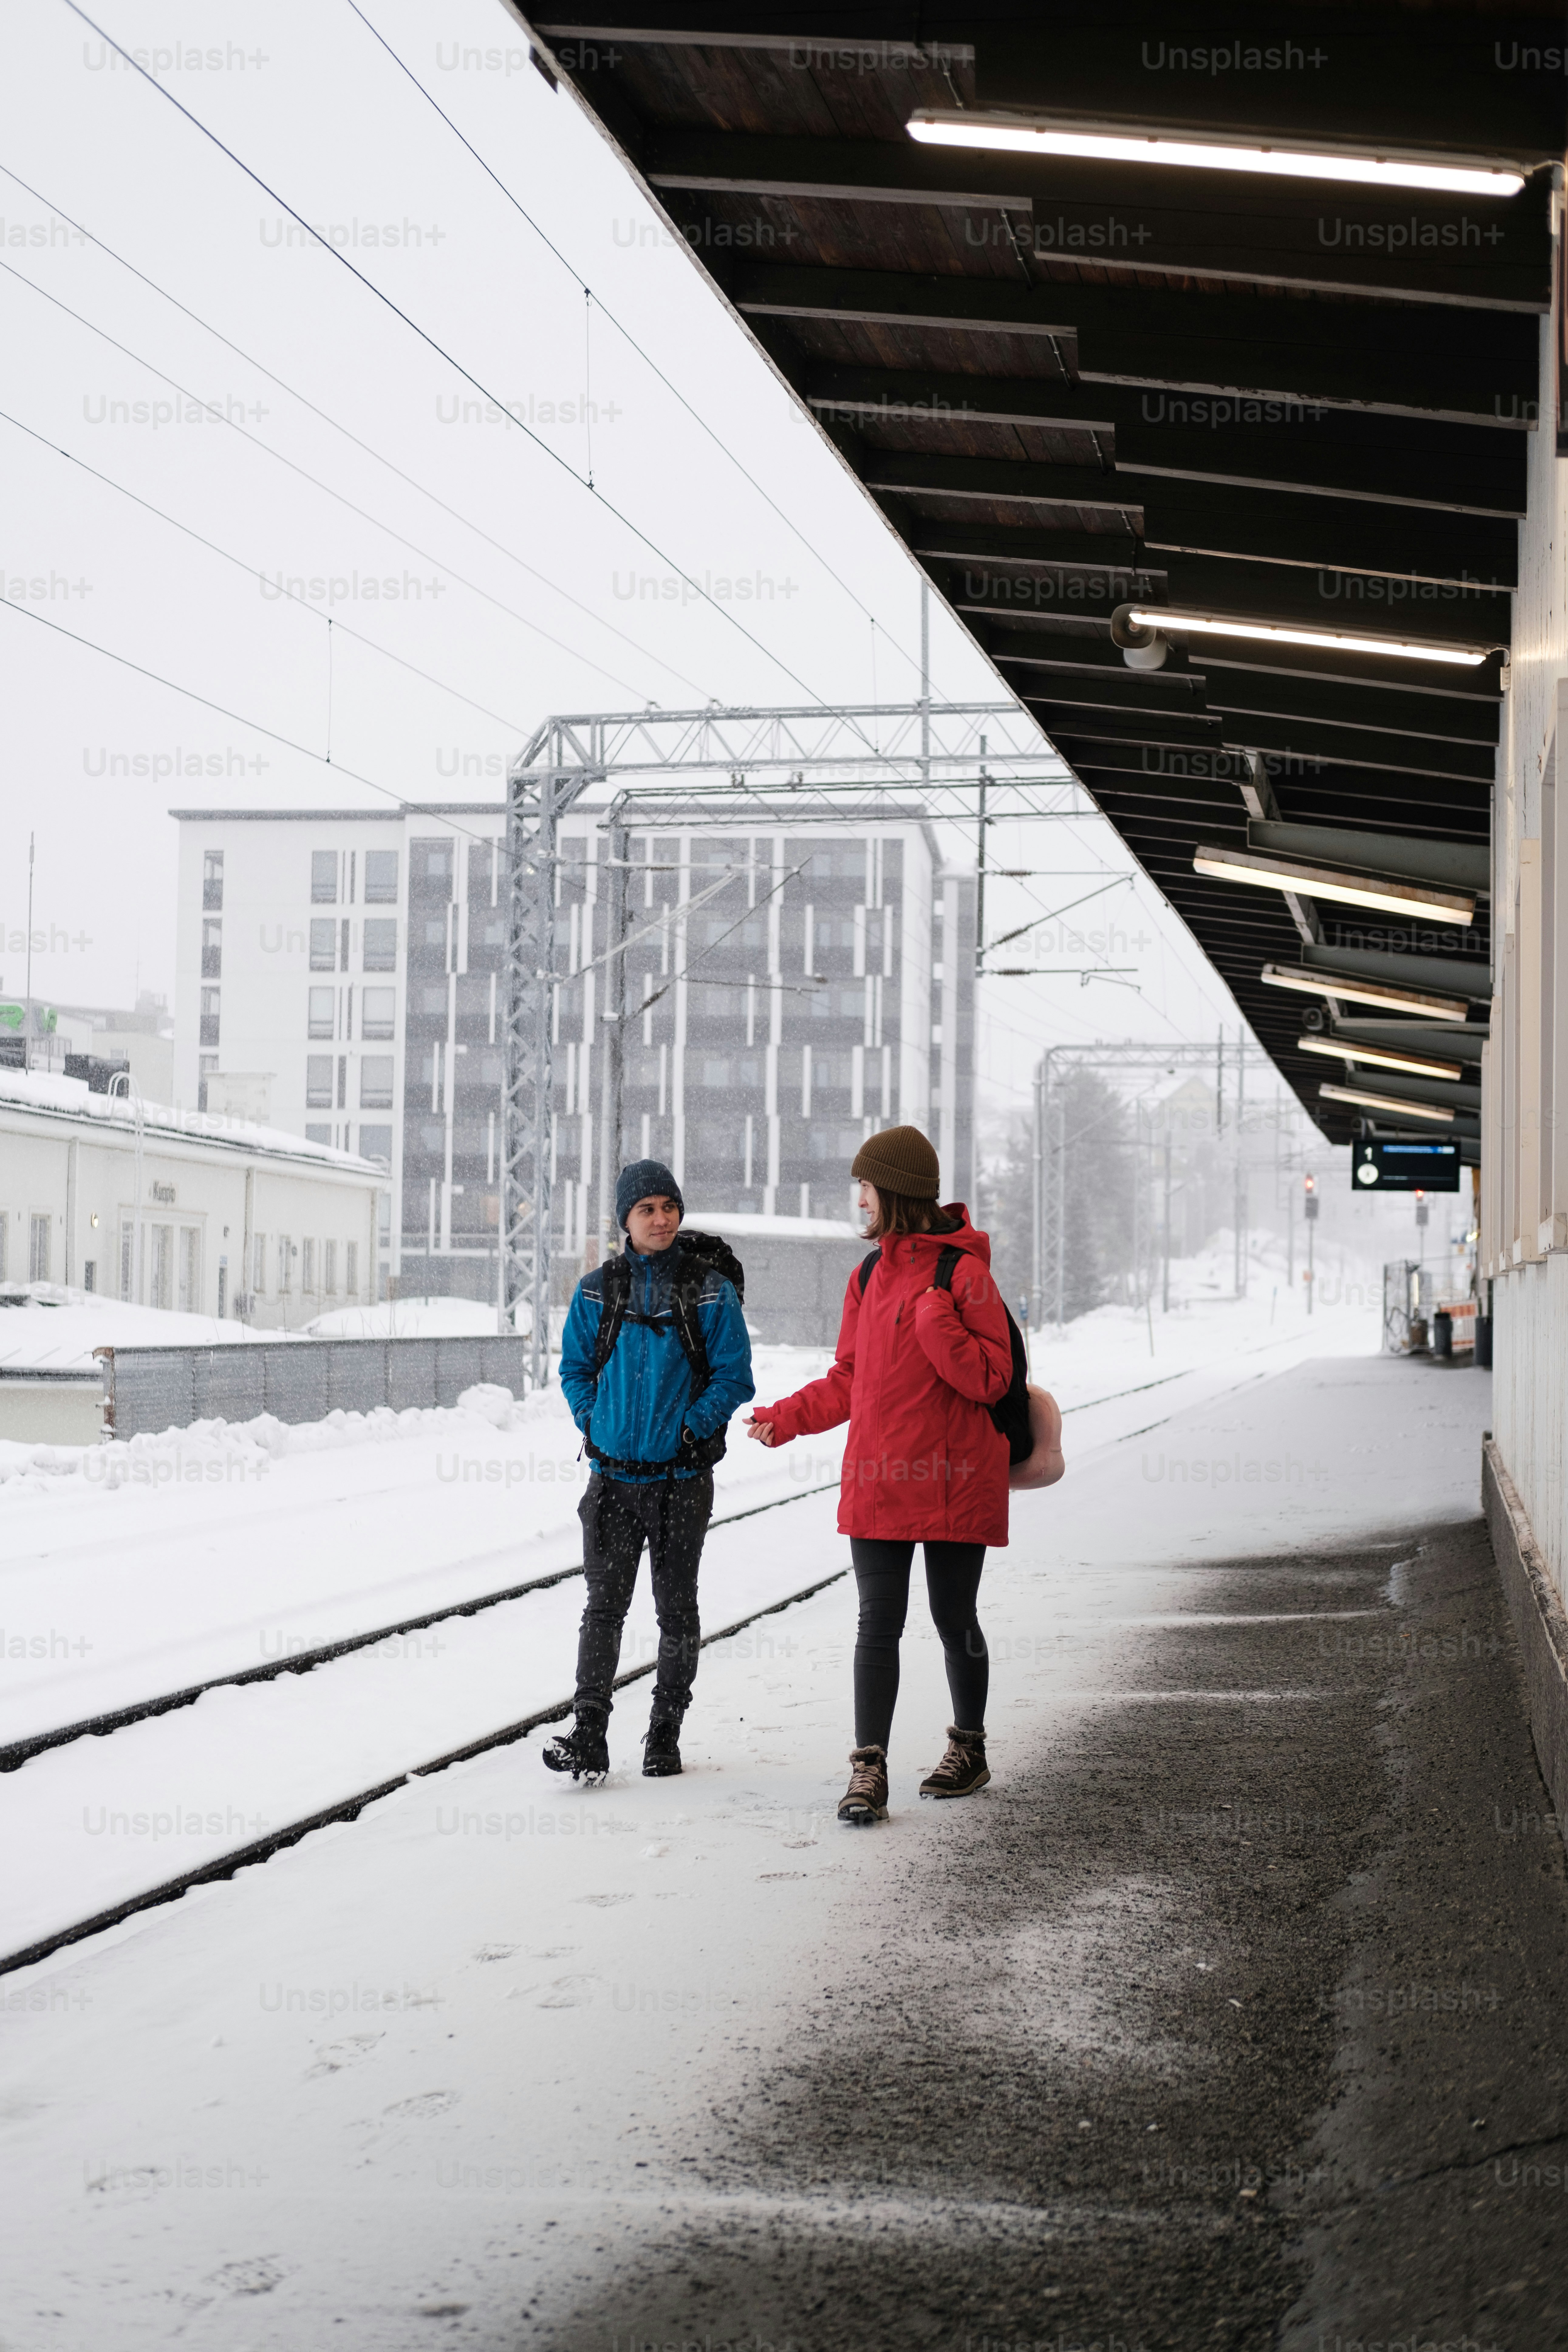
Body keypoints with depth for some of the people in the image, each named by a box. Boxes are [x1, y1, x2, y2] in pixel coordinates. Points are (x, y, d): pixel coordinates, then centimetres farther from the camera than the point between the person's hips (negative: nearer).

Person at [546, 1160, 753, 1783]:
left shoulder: (710, 1290, -2)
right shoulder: (598, 1291, 5)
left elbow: (734, 1375, -2)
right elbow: (575, 1368, 13)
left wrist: (692, 1427, -11)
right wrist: (592, 1422, 0)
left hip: (682, 1478, -1)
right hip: (614, 1474, 1)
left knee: (677, 1607, 8)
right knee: (604, 1604, -5)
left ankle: (665, 1733, 18)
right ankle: (588, 1737, -9)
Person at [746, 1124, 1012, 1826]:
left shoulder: (963, 1273, -8)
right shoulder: (870, 1276, 13)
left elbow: (991, 1380, -12)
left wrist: (935, 1321, -23)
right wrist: (786, 1417, 11)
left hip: (954, 1483, -5)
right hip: (878, 1481, 5)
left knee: (954, 1621, 8)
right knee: (878, 1624, -2)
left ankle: (969, 1748, 27)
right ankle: (868, 1768, -3)